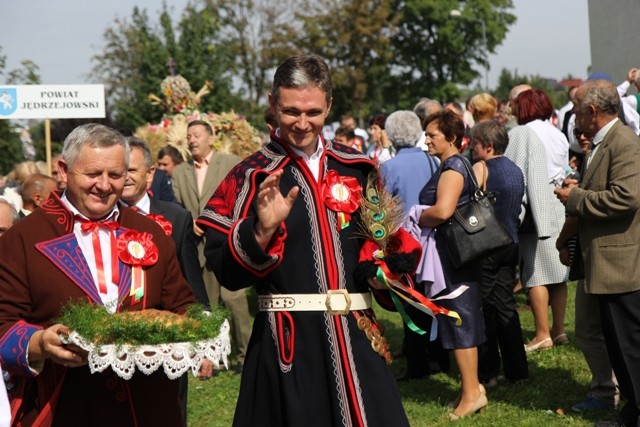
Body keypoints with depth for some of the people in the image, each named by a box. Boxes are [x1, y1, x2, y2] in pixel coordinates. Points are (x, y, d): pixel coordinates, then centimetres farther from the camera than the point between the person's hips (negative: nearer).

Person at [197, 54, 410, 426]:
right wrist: (262, 229, -23)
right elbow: (225, 270, -8)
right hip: (287, 341, -3)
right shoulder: (252, 177, -2)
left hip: (356, 335, 3)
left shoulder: (357, 169, 8)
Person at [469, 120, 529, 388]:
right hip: (510, 243, 7)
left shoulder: (480, 168, -12)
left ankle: (487, 372, 4)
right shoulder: (515, 170, 11)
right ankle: (517, 369, 14)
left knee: (484, 308, 1)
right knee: (505, 304, 13)